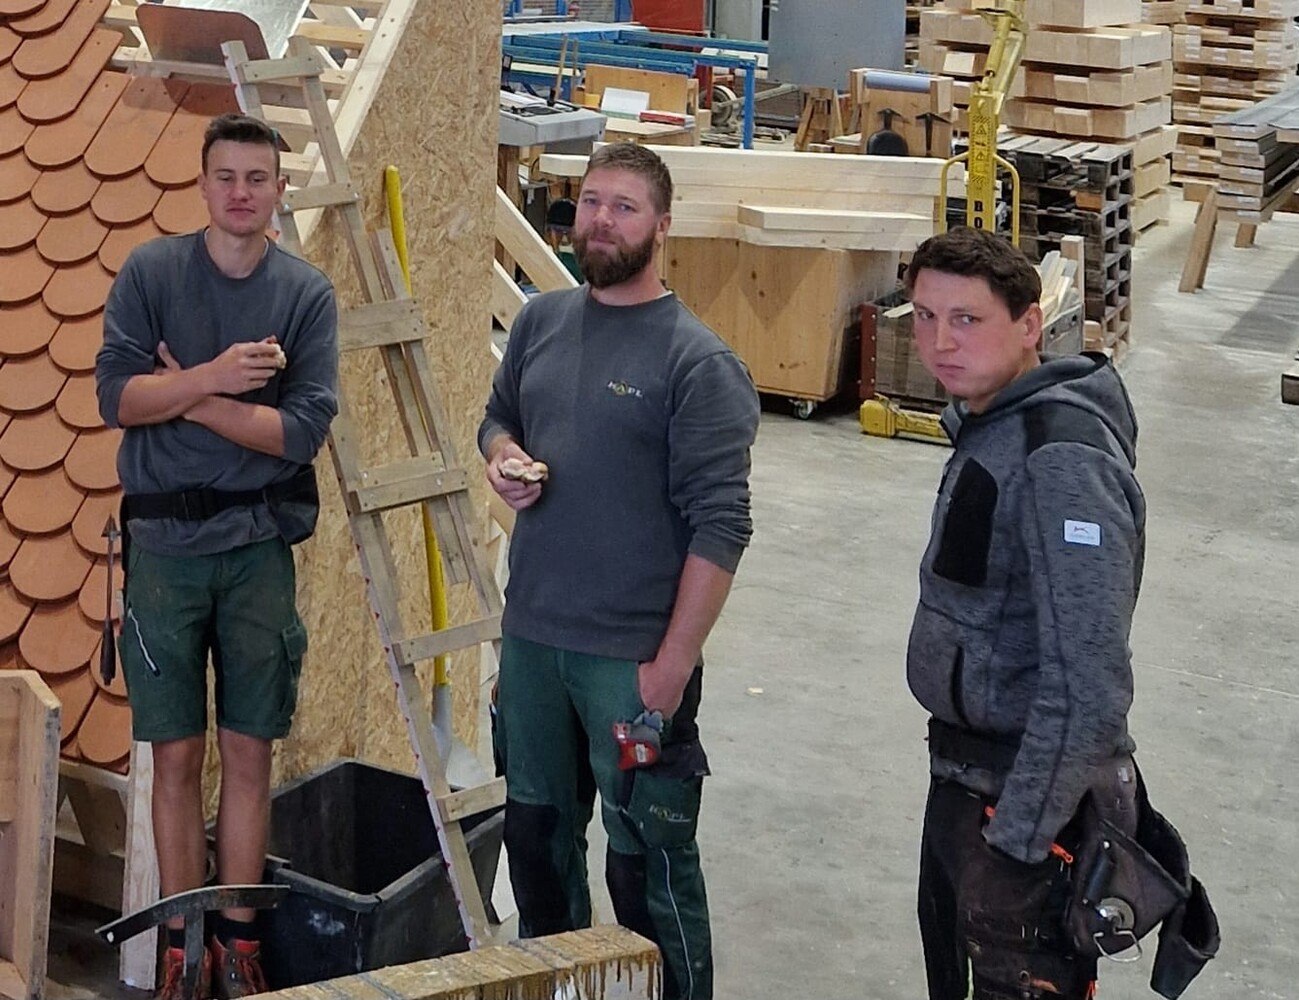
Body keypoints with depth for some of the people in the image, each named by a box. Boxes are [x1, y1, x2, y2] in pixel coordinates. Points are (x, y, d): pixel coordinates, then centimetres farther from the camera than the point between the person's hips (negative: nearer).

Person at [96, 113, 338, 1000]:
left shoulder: (308, 293, 0)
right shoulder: (150, 272, 1)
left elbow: (304, 430, -10)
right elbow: (116, 395, -9)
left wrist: (184, 393, -10)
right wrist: (216, 376, -20)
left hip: (260, 547, 0)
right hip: (164, 543, 0)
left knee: (249, 752, 6)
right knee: (177, 757, 5)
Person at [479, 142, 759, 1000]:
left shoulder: (697, 363, -14)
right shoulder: (542, 321, 5)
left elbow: (719, 529, -16)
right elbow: (499, 415, 22)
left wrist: (672, 668, -19)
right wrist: (502, 456, -2)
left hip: (632, 658, -6)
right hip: (530, 637, 7)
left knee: (648, 863, 2)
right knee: (537, 834, 21)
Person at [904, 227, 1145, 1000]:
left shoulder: (1061, 460, -26)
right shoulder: (991, 421, 5)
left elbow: (1089, 686, -29)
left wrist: (1019, 834, -23)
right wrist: (965, 783, 18)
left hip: (1031, 790, -10)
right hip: (969, 767, 10)